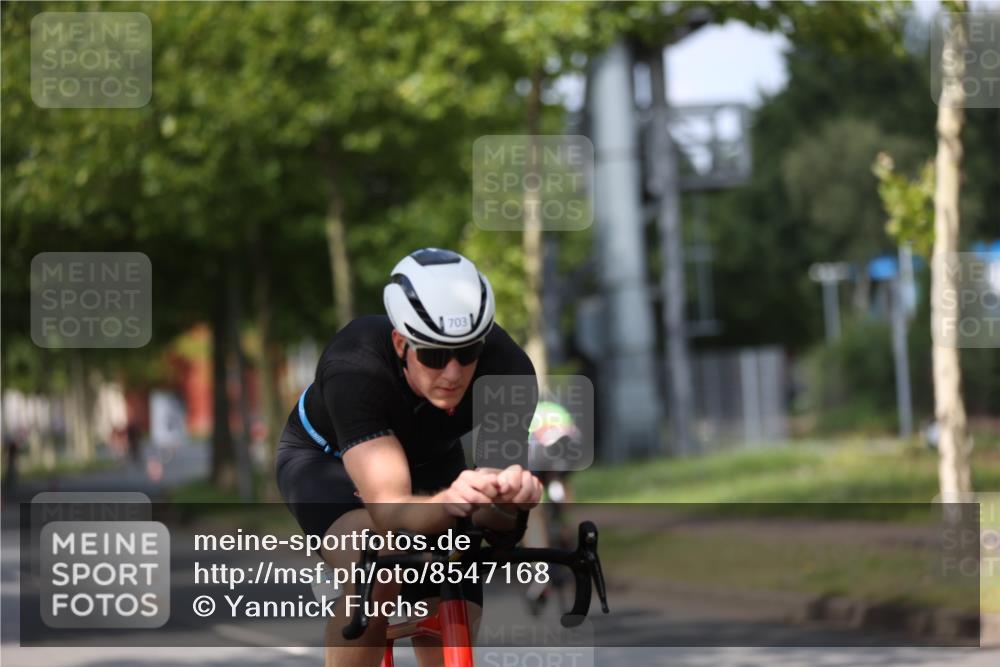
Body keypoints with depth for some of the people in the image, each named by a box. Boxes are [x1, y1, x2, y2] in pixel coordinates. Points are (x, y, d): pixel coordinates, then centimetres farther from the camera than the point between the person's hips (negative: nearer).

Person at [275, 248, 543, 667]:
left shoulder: (506, 365, -32)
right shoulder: (354, 368, -41)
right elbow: (389, 509, -49)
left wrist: (514, 490, -61)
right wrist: (446, 503, -71)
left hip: (430, 464, 4)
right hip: (326, 460, -4)